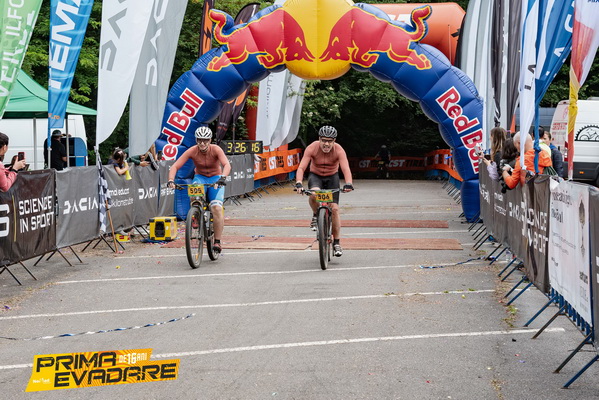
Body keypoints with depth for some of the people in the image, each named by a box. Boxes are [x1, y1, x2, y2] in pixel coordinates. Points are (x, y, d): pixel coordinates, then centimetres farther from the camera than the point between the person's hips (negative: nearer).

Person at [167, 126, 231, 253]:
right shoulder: (192, 151, -16)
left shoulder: (216, 150, -20)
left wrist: (222, 177, -54)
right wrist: (171, 180, -37)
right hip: (200, 177, 1)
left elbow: (227, 165, -34)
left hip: (215, 179, -1)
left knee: (216, 208, -23)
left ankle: (217, 242, -16)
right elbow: (175, 166, -19)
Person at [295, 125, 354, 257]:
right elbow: (301, 167, -29)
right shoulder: (312, 148, -23)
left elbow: (346, 169, -34)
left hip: (332, 177, 1)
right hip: (315, 176, -1)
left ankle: (336, 243, 0)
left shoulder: (339, 150, -24)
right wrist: (299, 183, -46)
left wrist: (348, 184, -54)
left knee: (334, 208, -11)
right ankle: (316, 216, -3)